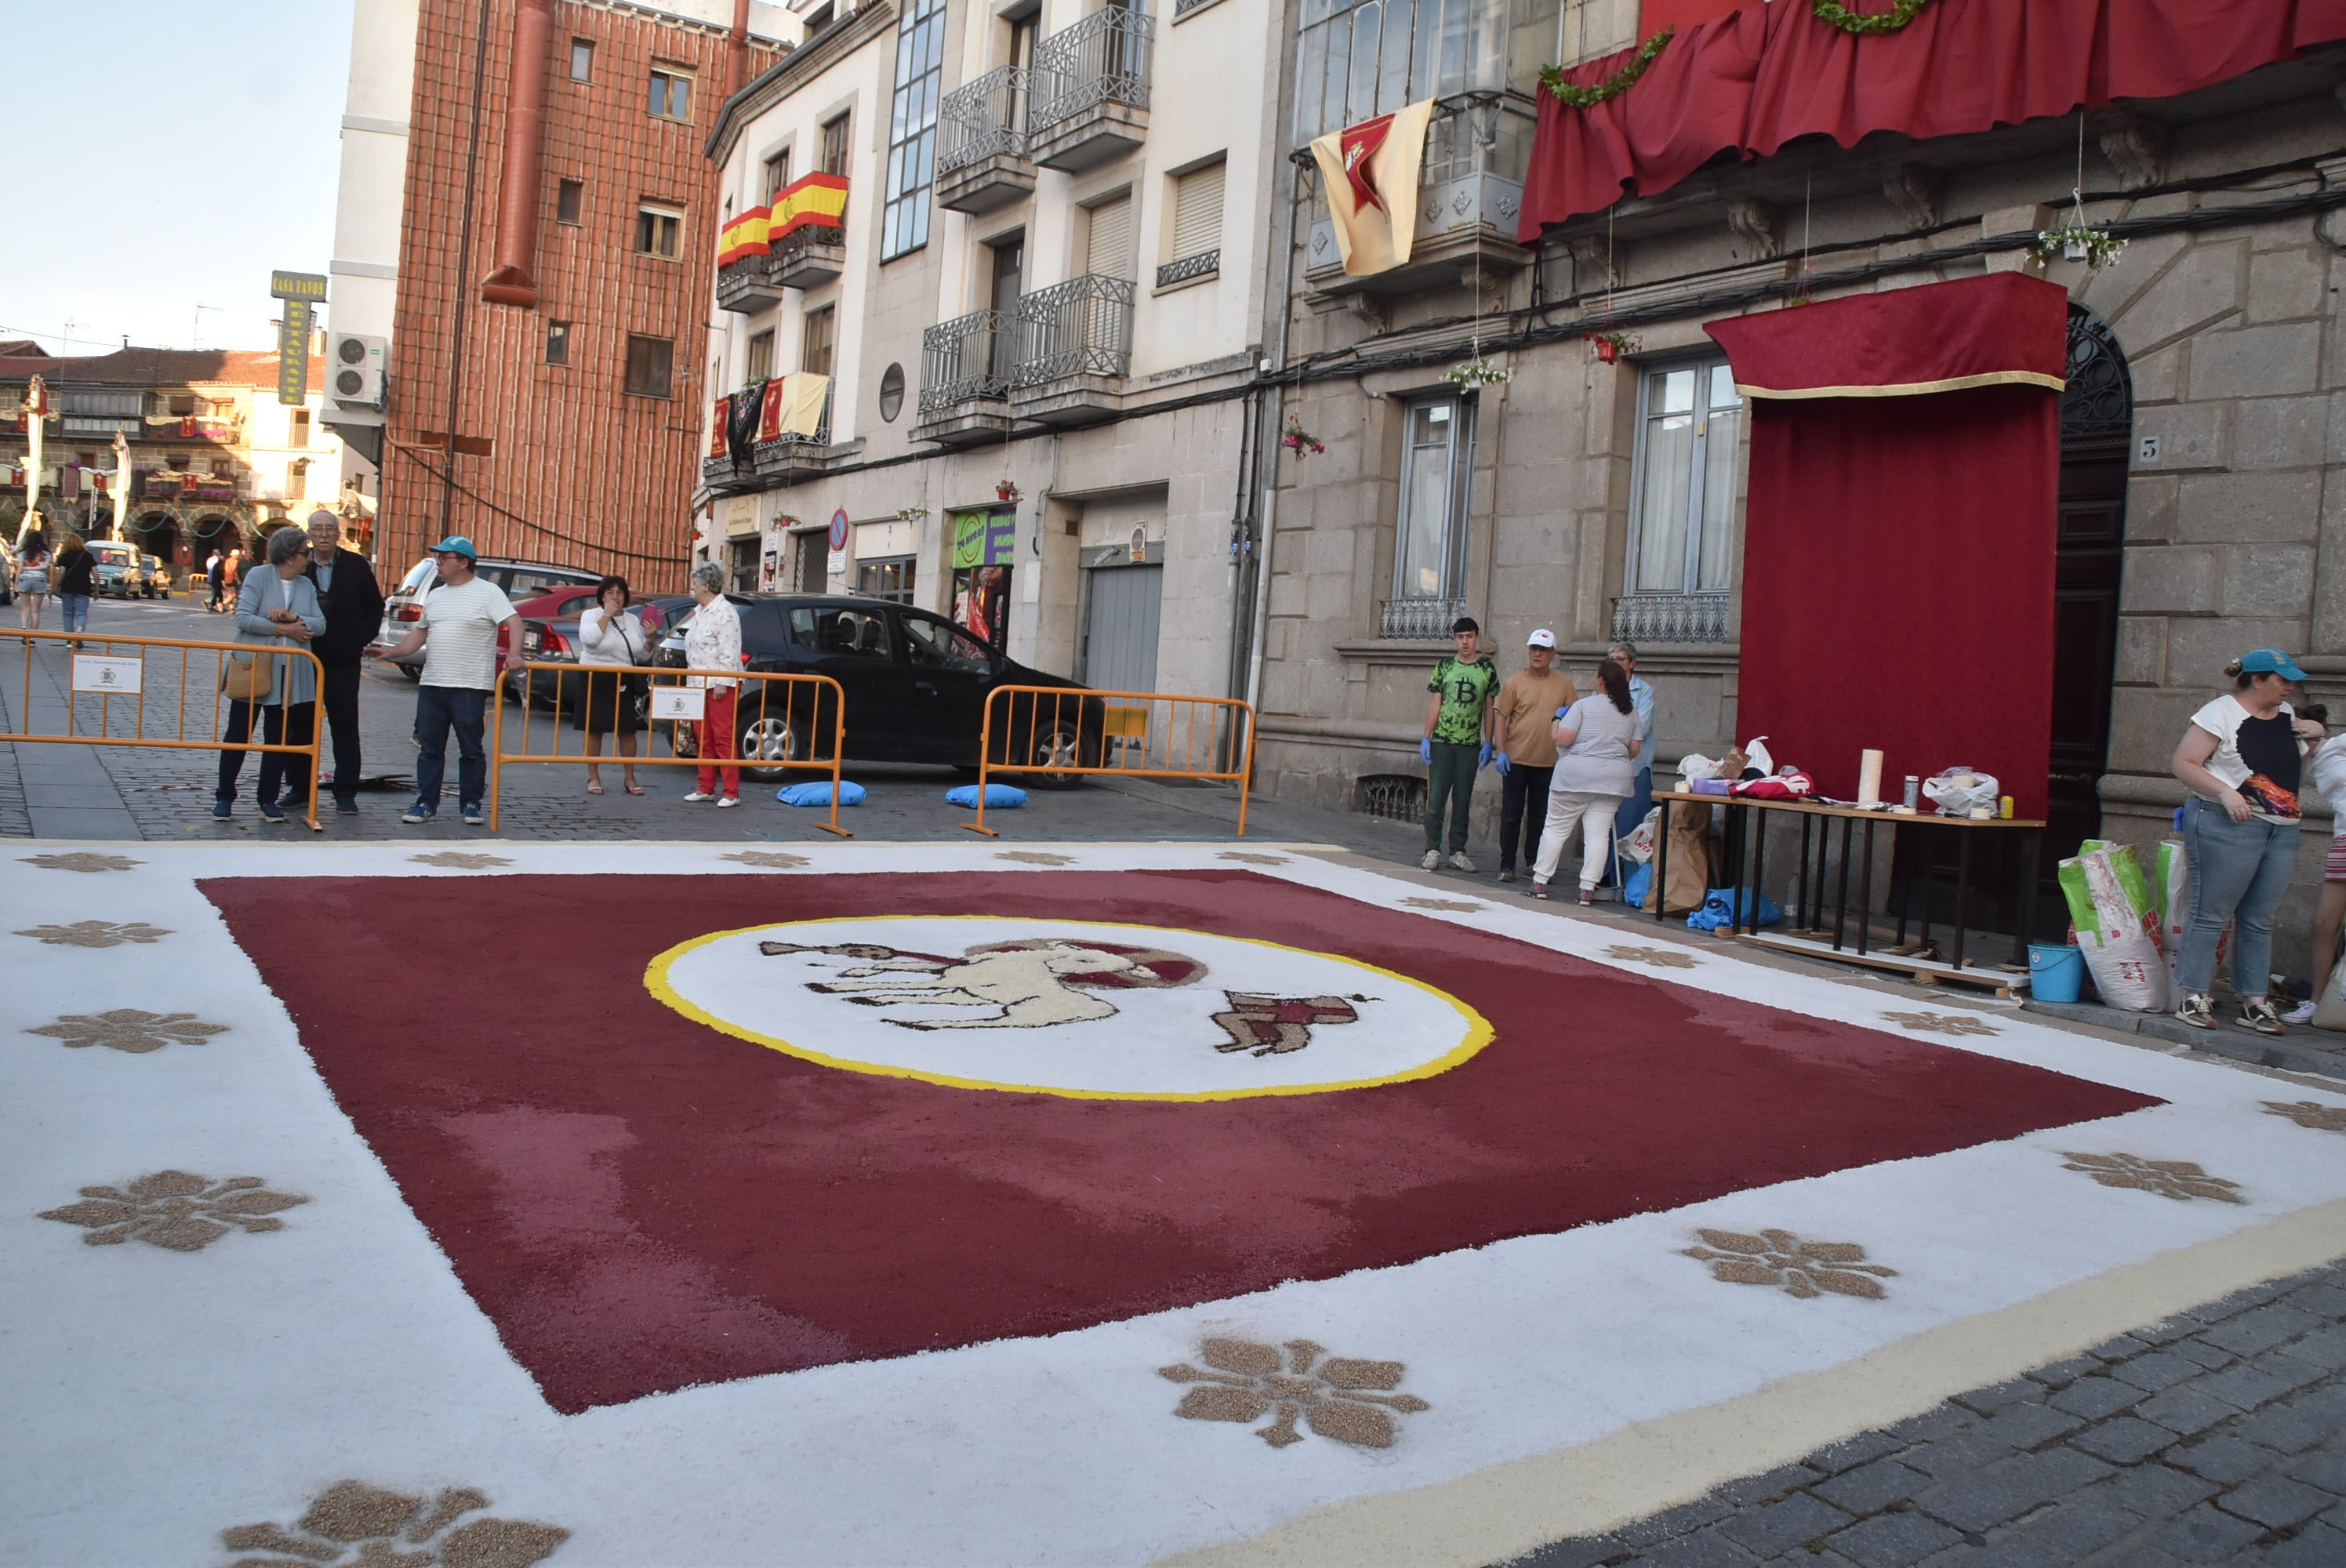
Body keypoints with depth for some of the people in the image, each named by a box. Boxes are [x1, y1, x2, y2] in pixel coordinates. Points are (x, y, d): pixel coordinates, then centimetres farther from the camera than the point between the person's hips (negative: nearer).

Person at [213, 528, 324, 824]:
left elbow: (320, 624, -1)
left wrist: (294, 618, -18)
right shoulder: (259, 577, -5)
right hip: (252, 668, -4)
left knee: (278, 738, 7)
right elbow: (243, 618, -14)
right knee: (238, 733, 4)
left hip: (288, 674, 4)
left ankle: (269, 799, 14)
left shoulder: (307, 586, 7)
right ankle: (225, 797, 12)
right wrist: (283, 629, -15)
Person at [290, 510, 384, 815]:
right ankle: (301, 790, 15)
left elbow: (375, 606, 8)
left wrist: (362, 641, 1)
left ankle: (345, 793, 6)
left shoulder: (356, 565, 1)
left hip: (344, 661, -1)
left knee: (346, 726, 1)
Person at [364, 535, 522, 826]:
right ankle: (426, 803, 15)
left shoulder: (488, 592, -4)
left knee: (471, 749, 2)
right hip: (431, 684, 7)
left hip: (470, 687, -7)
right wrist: (391, 652, 14)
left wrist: (513, 654, -29)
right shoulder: (435, 596, 18)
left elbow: (513, 622, -14)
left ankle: (471, 804, 11)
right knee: (429, 748, 8)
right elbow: (420, 633, 25)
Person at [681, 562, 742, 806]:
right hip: (700, 683, 10)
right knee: (704, 738, 11)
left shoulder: (725, 612, -12)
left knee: (723, 736, -9)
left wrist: (722, 683, -21)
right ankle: (706, 788, 18)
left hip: (720, 685, -10)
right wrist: (691, 680, 20)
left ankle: (731, 792, -8)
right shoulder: (700, 612, 19)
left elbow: (729, 651, -17)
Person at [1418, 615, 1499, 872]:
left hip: (1470, 744, 1)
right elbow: (1435, 704, 4)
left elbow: (1489, 709, 7)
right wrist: (1426, 738, -1)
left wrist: (1488, 743, 1)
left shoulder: (1487, 669, 6)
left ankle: (1458, 852, 10)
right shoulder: (1445, 666, 5)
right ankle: (1433, 850, 4)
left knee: (1462, 800, 4)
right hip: (1441, 742, -1)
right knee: (1436, 797, -3)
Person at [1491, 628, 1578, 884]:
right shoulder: (1515, 682, -1)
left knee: (1540, 815, 11)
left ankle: (1534, 863, 23)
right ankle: (1507, 865, 8)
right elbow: (1501, 718, -2)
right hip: (1516, 759, -2)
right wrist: (1501, 752, -8)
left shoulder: (1563, 683, 4)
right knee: (1511, 814, 2)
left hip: (1548, 761, 2)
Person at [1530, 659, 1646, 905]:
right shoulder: (1631, 711, 7)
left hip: (1576, 774, -4)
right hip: (1613, 779, 4)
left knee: (1557, 829, 6)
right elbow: (1635, 749, 10)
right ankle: (1588, 888, -1)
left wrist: (1557, 722, 5)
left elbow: (1562, 739, -14)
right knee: (1598, 833, 4)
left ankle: (1540, 882, 9)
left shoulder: (1584, 705, -8)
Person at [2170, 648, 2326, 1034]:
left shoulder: (2287, 714, 15)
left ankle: (2255, 1003, 12)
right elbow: (2184, 764, -11)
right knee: (2211, 915, -4)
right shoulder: (2221, 713, -6)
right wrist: (2224, 792, -22)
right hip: (2228, 826, -7)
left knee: (2259, 921, 8)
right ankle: (2196, 998, 1)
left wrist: (2314, 737, 10)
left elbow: (2297, 766, 29)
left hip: (2282, 830, 7)